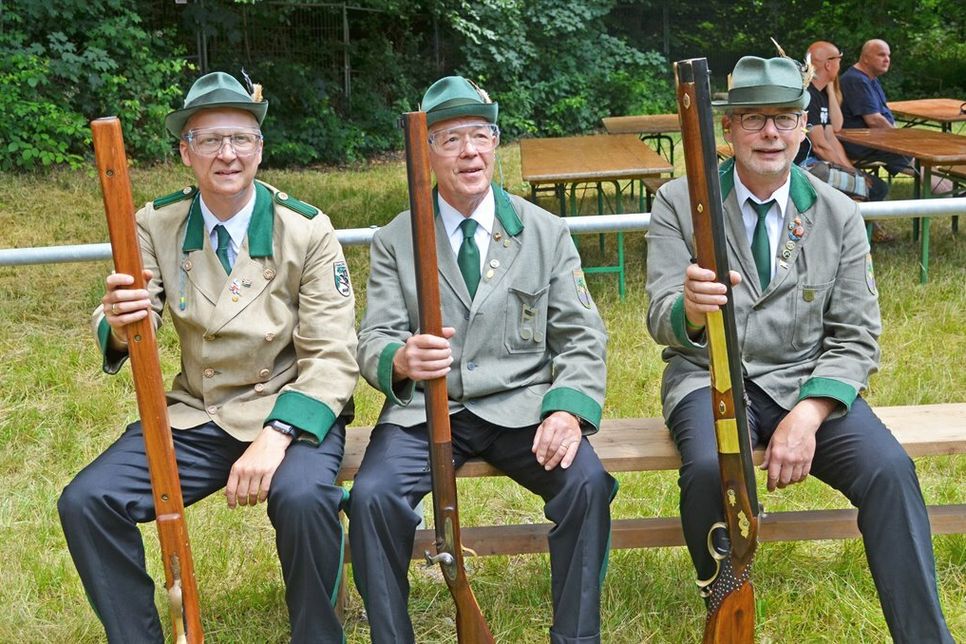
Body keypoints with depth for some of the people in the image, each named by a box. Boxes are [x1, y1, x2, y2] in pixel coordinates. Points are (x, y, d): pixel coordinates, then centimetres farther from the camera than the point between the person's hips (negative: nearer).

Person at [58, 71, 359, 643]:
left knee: (303, 497, -34)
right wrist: (119, 324, -33)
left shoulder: (307, 230, -7)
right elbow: (123, 333, -6)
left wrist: (275, 437, -26)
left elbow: (333, 358, -10)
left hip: (292, 411, -3)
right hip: (195, 416, 4)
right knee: (86, 502, -16)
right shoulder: (158, 225, 2)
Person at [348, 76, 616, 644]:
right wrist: (402, 360, -26)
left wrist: (568, 408, -15)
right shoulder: (395, 242, 8)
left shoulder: (547, 233, 9)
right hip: (425, 410, 0)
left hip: (521, 406, 0)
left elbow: (583, 338, 5)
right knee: (371, 496, -26)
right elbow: (374, 342, 1)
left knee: (587, 483, -27)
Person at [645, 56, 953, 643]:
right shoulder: (679, 203, -2)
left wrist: (808, 415, -17)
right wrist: (690, 309, -37)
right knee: (711, 467, -33)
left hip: (808, 381, 2)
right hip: (711, 380, -1)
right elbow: (663, 324, -10)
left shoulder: (839, 215, 3)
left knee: (889, 468, -25)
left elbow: (856, 339, 2)